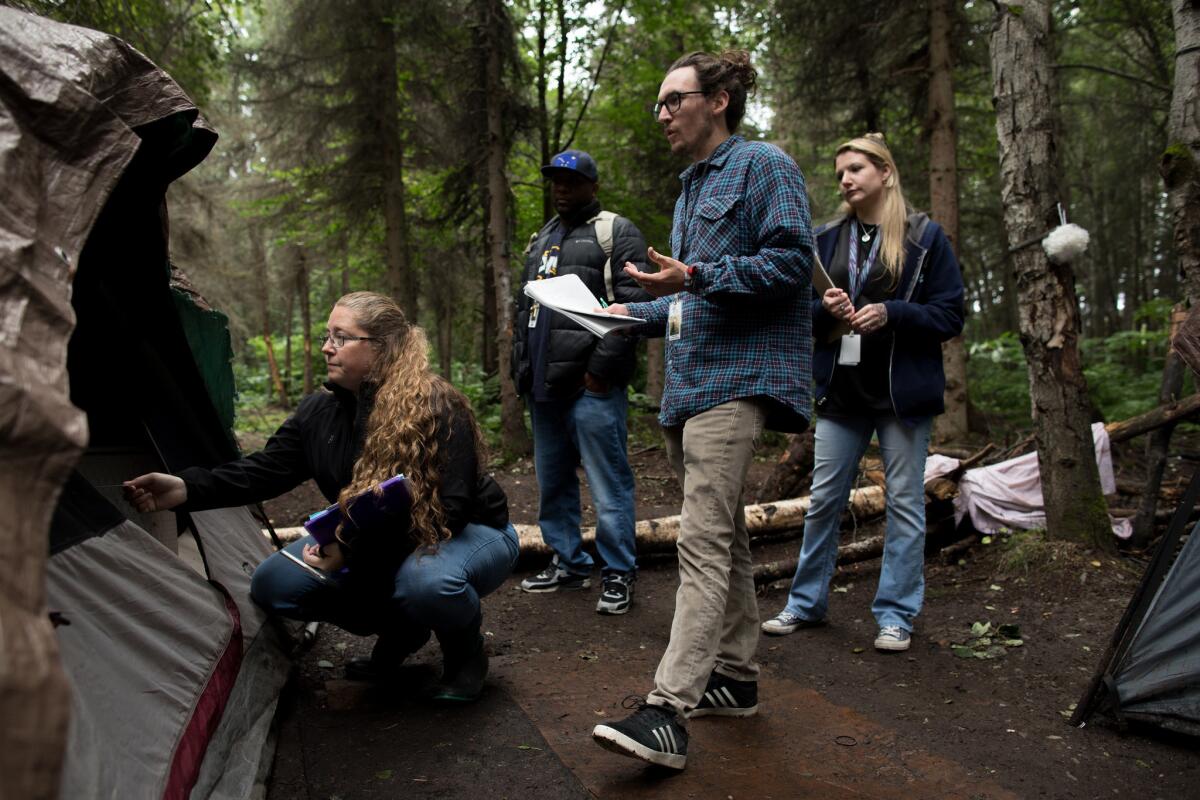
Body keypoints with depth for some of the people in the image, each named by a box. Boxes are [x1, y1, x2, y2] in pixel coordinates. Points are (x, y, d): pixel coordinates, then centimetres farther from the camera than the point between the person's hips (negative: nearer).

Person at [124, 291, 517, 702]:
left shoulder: (436, 408, -25)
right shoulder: (320, 411, -4)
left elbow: (446, 509, -29)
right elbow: (264, 470, -11)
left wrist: (354, 548, -35)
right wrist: (187, 488, -28)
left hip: (468, 532, -6)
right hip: (378, 544, 6)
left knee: (427, 580, -41)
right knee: (274, 583, -9)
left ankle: (466, 651, -4)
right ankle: (399, 630, 10)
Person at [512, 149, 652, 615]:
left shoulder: (616, 234, -1)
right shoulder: (541, 240, 23)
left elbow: (633, 305, -12)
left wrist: (602, 367, -18)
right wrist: (521, 367, 17)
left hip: (591, 385, -8)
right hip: (544, 385, 8)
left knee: (608, 484, -4)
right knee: (552, 483, 14)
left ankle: (618, 575, 6)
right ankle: (569, 563, 27)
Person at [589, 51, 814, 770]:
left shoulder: (764, 166, -4)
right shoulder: (691, 186, 24)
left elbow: (792, 260, -16)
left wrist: (697, 278, -23)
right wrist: (641, 311, 17)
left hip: (738, 378, -10)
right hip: (692, 379, 10)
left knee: (703, 540, -17)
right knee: (723, 533, 13)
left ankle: (668, 710, -18)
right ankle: (736, 677, 24)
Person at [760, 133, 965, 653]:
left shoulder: (924, 237, -1)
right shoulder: (827, 239, 10)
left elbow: (949, 316, -4)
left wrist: (891, 313, -19)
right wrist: (825, 310, -11)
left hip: (902, 390, -3)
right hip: (841, 390, 3)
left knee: (904, 502, 4)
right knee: (823, 499, 8)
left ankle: (896, 615, 16)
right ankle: (806, 602, 21)